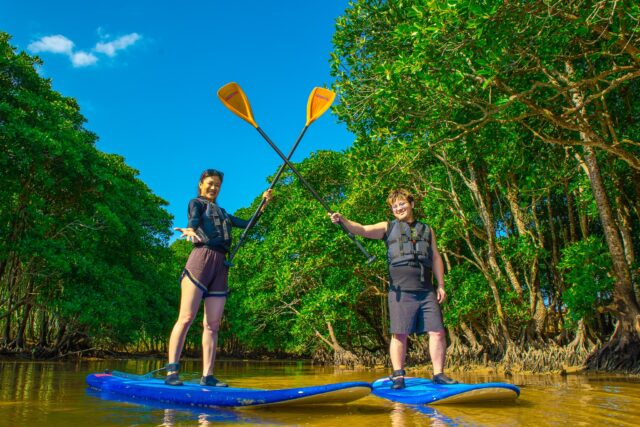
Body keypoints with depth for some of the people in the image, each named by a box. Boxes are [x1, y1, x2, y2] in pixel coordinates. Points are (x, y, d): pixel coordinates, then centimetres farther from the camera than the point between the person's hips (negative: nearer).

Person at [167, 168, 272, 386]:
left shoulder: (222, 213, 32)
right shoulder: (196, 203, 13)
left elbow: (247, 224, 34)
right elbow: (194, 218, -10)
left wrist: (264, 203, 29)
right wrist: (190, 230, -33)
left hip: (220, 266, 6)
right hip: (202, 257, -6)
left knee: (213, 324, 0)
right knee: (186, 317, -13)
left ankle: (207, 376, 0)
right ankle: (171, 371, -13)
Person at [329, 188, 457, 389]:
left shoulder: (427, 230, 19)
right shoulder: (388, 227, 11)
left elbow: (436, 258, 19)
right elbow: (362, 230, -3)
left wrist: (441, 285, 11)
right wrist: (342, 220, -21)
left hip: (427, 291, 3)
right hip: (401, 291, -2)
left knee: (438, 332, 1)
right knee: (399, 334, -3)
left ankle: (438, 374, 12)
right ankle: (398, 376, 7)